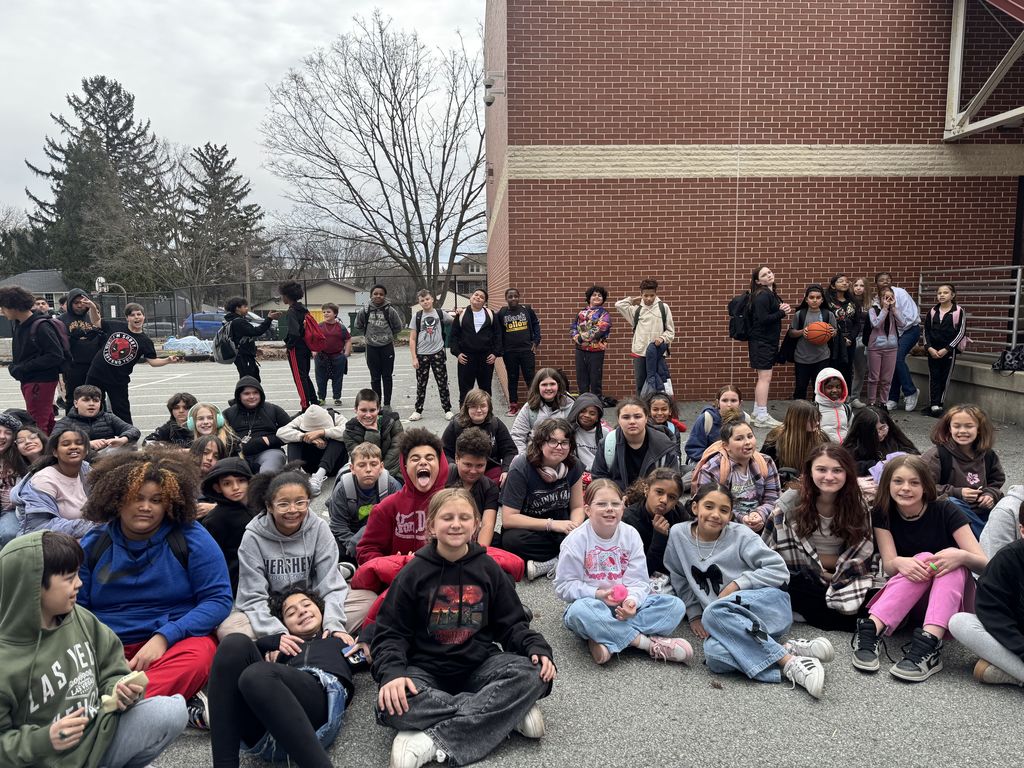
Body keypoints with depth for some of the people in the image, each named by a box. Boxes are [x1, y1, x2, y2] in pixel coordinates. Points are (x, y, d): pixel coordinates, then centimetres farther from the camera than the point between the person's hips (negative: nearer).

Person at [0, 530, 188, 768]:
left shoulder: (82, 620, -3)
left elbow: (110, 673, 9)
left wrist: (118, 691, -11)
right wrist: (43, 740, -26)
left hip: (99, 736, 6)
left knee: (174, 710, -14)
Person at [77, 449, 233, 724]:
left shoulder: (191, 538, -3)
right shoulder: (93, 544, 7)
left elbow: (218, 599, -7)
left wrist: (163, 637, -18)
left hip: (176, 641, -3)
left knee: (198, 655, -36)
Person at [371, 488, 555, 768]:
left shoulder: (488, 568, 2)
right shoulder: (413, 573, -4)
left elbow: (511, 624, 6)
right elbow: (390, 633, -4)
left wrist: (537, 649, -14)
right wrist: (392, 672, -25)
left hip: (479, 664, 1)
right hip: (426, 669, -1)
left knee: (533, 674, -26)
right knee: (393, 706, -34)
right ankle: (509, 712, -24)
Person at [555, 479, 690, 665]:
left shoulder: (631, 535, -2)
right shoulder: (576, 540, -10)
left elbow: (638, 581, -4)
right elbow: (564, 585, -8)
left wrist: (632, 600, -26)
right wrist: (597, 594, -21)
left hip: (624, 605, 4)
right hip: (592, 604, -4)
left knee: (676, 605, -15)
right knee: (580, 610, -39)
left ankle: (605, 639, -26)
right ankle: (648, 642, -28)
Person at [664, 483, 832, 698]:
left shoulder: (740, 535, -7)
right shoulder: (678, 535, 1)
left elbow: (780, 571, -7)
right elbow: (680, 580, 16)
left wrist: (737, 583, -15)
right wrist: (694, 615, 8)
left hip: (769, 606, -2)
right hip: (731, 624, 3)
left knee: (715, 612, -36)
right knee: (715, 656, -34)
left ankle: (787, 661, -28)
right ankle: (787, 652, -23)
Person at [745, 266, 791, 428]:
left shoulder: (772, 294, 15)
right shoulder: (762, 295, -16)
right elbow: (763, 319, -23)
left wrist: (783, 309, -3)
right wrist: (782, 312, -15)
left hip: (768, 341, 10)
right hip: (761, 341, -10)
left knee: (763, 378, 14)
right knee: (765, 377, -11)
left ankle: (757, 413, 21)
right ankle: (762, 417, -9)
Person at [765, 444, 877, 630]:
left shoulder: (857, 506, 2)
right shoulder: (791, 501, -6)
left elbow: (866, 554, 7)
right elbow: (773, 546, -3)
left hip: (843, 579, 2)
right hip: (801, 579, -2)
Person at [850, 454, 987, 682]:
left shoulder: (945, 512, -10)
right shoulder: (882, 514, -6)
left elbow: (984, 565, -17)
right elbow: (888, 565, -15)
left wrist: (962, 556, -40)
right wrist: (899, 562, -40)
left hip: (954, 598, 0)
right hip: (907, 599, 0)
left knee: (955, 563, -30)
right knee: (923, 559, -29)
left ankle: (928, 645, -48)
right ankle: (870, 630, -43)